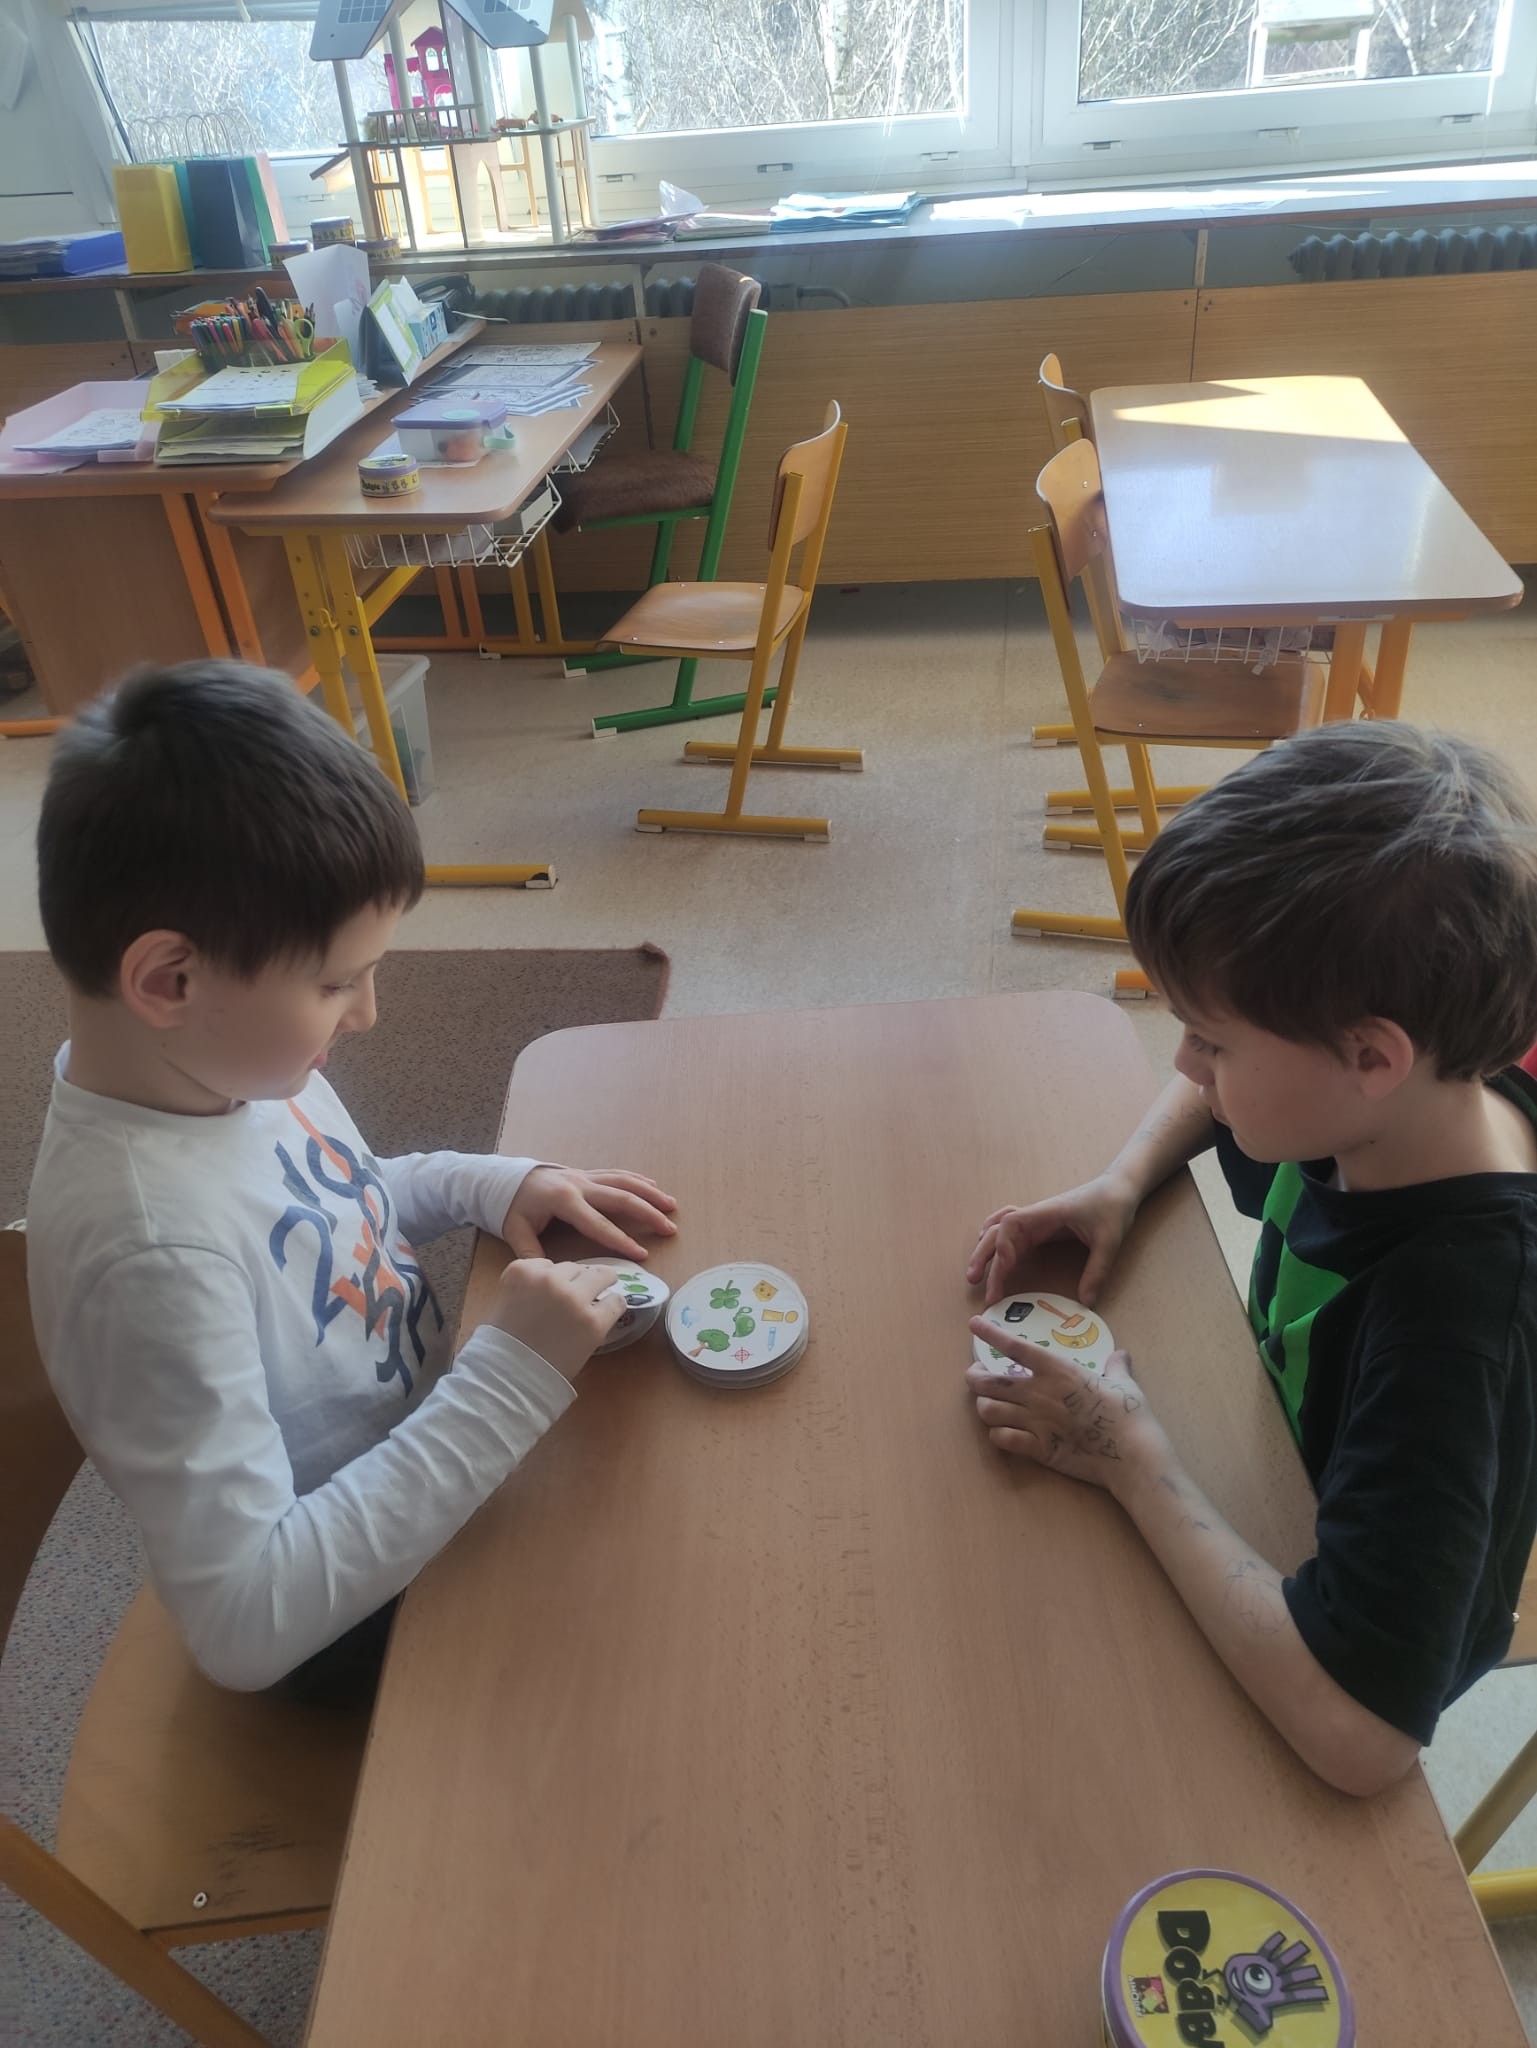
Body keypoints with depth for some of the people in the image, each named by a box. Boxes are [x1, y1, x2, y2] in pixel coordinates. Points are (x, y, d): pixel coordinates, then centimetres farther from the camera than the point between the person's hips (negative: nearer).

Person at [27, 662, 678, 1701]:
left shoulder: (220, 1062, -13)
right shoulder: (151, 1248, -37)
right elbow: (246, 1622, -34)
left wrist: (488, 1184, -9)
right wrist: (508, 1383, -36)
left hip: (422, 1457, 7)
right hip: (358, 1626, -6)